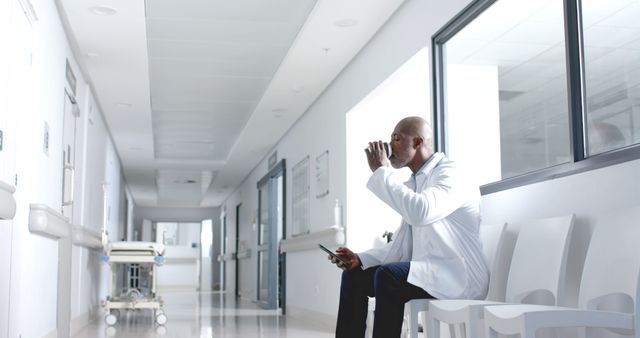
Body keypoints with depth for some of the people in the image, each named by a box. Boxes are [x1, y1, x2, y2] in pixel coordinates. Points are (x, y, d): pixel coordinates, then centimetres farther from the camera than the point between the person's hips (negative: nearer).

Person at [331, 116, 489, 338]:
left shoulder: (450, 176, -12)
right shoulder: (413, 183, 14)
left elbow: (420, 212, -34)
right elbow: (402, 247, 14)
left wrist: (381, 171, -23)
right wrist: (361, 259, 0)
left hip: (459, 277, -9)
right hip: (425, 272, 9)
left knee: (388, 275, -30)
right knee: (354, 275, 5)